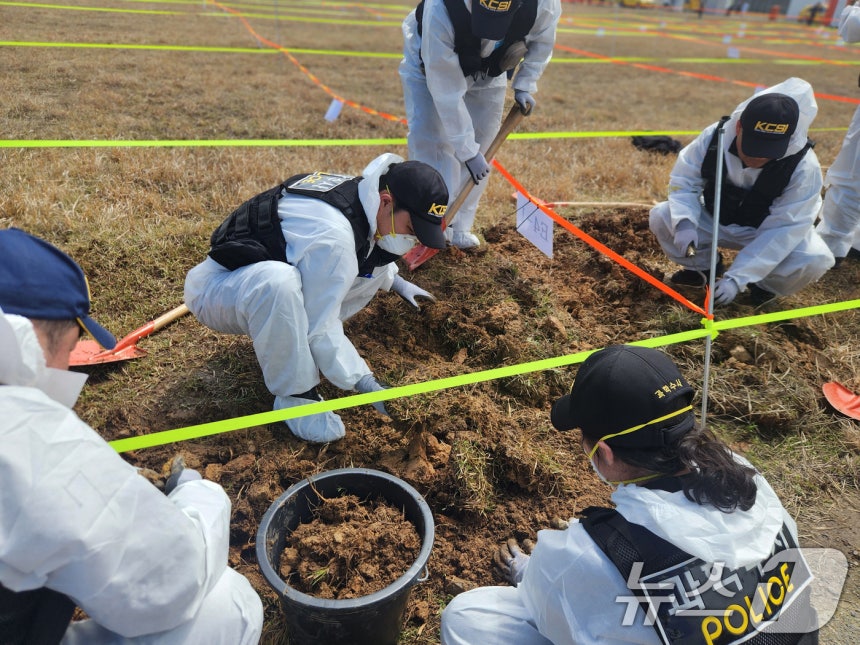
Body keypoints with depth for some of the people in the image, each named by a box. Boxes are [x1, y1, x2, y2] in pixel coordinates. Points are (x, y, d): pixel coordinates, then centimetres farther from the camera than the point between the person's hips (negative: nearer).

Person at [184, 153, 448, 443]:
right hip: (216, 286, -8)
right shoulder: (331, 235, -34)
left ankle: (295, 338, 6)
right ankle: (295, 394, -20)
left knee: (376, 261, 1)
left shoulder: (362, 194, -7)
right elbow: (320, 328, -28)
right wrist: (364, 382, -24)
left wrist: (395, 281, 17)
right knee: (277, 280, -43)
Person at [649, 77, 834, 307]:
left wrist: (736, 277, -37)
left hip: (769, 231, -2)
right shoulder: (714, 136, -25)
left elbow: (782, 230, -29)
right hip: (714, 219, 2)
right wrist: (684, 223, -37)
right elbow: (684, 180, -15)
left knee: (815, 260, -31)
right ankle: (703, 268, 7)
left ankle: (766, 285, 6)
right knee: (661, 216, -21)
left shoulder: (803, 166, -29)